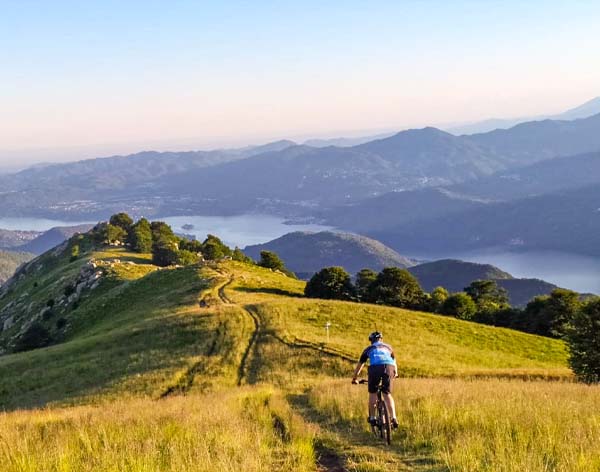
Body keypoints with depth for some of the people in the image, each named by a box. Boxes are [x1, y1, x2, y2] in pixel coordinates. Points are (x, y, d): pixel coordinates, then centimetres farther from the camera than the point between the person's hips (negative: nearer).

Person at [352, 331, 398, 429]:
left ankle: (372, 418, 17)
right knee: (387, 394, 11)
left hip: (375, 368, -1)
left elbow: (359, 365, 38)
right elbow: (394, 362, 50)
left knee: (372, 393, 18)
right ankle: (394, 418, -2)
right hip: (388, 367, 1)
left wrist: (354, 378, 50)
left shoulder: (368, 349, 30)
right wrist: (395, 373, 68)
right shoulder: (388, 347, 34)